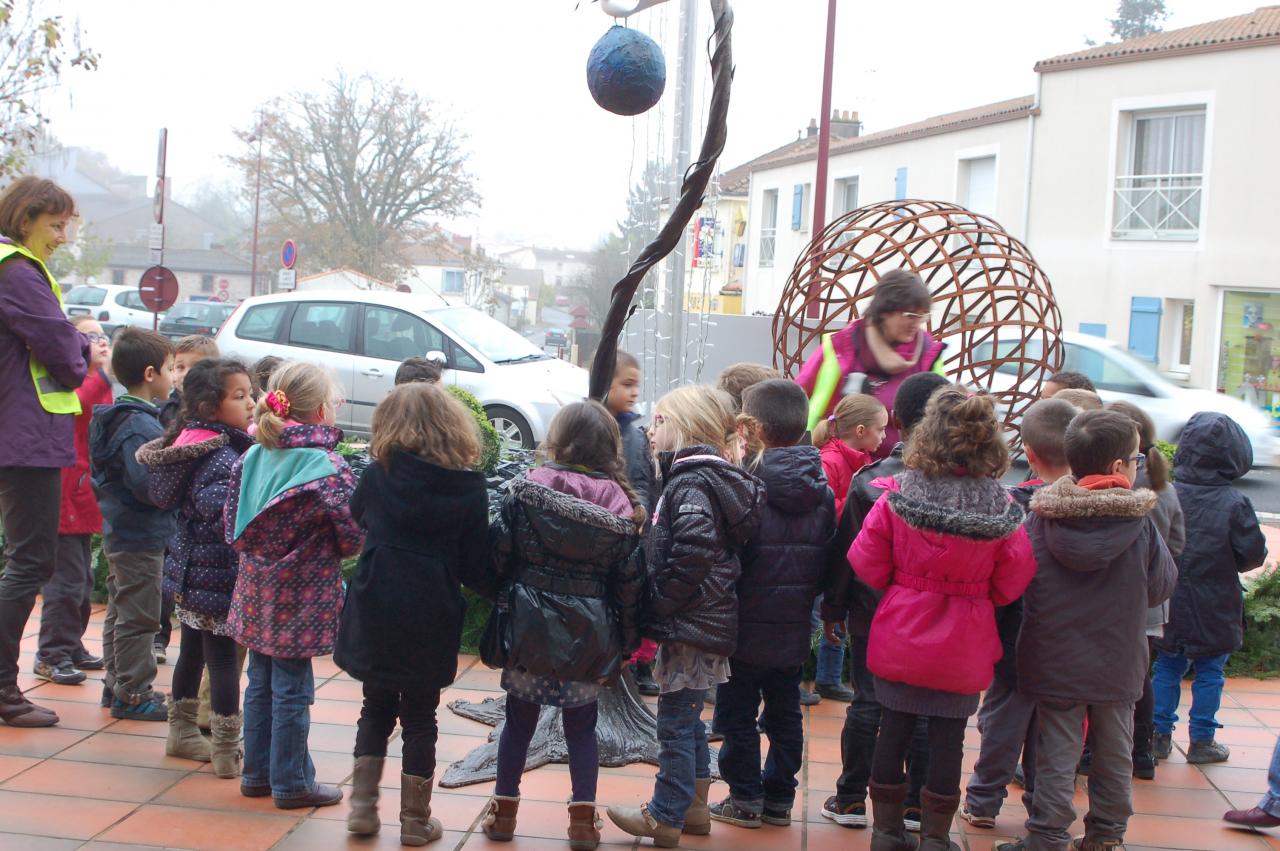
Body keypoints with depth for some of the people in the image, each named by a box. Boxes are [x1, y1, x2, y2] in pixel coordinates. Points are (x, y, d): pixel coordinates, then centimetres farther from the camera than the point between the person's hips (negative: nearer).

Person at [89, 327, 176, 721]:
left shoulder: (114, 418, 10)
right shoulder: (141, 426, -22)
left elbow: (103, 475, 17)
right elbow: (147, 485, -29)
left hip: (118, 533, 10)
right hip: (142, 537, -10)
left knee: (120, 612, 19)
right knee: (138, 618, -1)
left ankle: (116, 685, 29)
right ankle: (133, 695, 6)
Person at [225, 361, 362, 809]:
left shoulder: (253, 456, 3)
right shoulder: (328, 467, -16)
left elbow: (233, 524, 6)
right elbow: (354, 537, -14)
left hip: (256, 590, 6)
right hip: (301, 597, -6)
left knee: (260, 683, 17)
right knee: (292, 690, 3)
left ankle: (257, 773, 27)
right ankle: (291, 783, 13)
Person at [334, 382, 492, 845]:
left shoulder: (377, 475, -4)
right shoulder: (468, 488, -8)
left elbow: (357, 516, 18)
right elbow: (476, 568, -6)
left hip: (374, 611, 1)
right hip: (432, 619, -1)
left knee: (376, 707, 20)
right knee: (420, 716, 12)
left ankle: (363, 805, 18)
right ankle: (415, 820, 19)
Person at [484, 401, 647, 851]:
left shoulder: (526, 492, -8)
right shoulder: (620, 507, -3)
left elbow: (498, 556, -8)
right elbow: (629, 581, 0)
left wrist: (503, 601, 8)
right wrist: (628, 641, 9)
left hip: (530, 628, -1)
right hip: (589, 638, 1)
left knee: (519, 720, 13)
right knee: (581, 725, 13)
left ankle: (504, 811, 23)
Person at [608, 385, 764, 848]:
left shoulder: (693, 483, -17)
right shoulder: (705, 475, 13)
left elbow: (693, 553, -28)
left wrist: (660, 602, -18)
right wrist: (660, 606, 14)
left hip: (690, 626, -10)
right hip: (705, 623, 10)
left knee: (676, 722, -1)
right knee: (688, 718, 18)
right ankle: (694, 806, 28)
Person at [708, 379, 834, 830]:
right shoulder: (822, 491, -1)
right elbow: (828, 560, 7)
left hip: (746, 624, -5)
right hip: (794, 626, 5)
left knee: (738, 713, 7)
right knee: (785, 713, 14)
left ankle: (745, 798, 12)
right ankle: (779, 798, 21)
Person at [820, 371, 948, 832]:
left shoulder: (869, 478, -10)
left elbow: (845, 550, -4)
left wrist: (833, 608, 6)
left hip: (872, 616, 0)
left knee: (866, 704, 8)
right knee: (925, 711, 8)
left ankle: (851, 799, 16)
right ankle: (917, 806, 15)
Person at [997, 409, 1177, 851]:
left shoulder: (1040, 519, -10)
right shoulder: (1139, 523, -12)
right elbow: (1160, 587, -2)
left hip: (1055, 662, 0)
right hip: (1118, 664, 0)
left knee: (1057, 754, 7)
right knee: (1114, 752, 16)